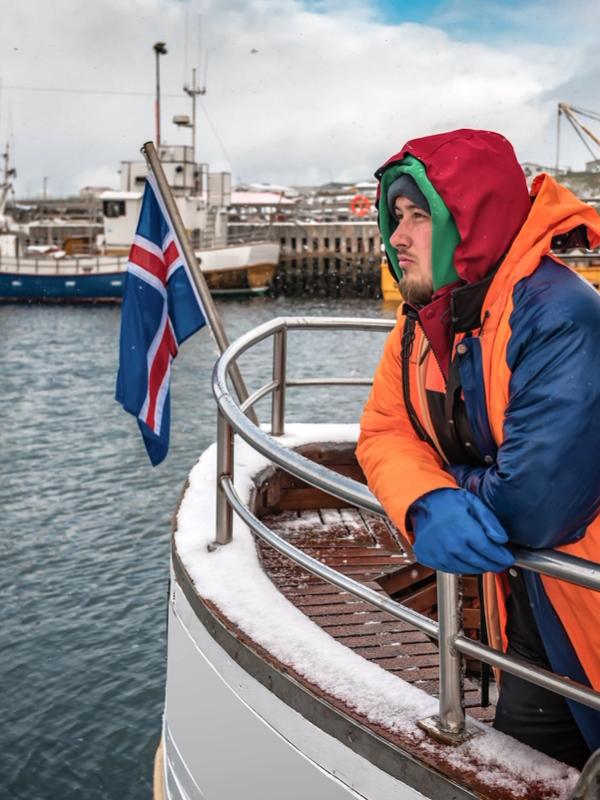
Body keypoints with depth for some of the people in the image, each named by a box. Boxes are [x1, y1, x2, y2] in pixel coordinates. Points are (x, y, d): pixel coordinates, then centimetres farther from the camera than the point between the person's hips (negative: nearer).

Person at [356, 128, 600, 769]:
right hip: (525, 599, 7)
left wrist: (457, 493, -15)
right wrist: (428, 508, -25)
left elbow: (535, 498, -37)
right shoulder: (421, 325, -1)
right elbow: (384, 433, -3)